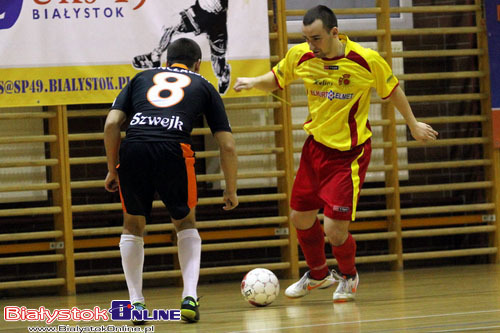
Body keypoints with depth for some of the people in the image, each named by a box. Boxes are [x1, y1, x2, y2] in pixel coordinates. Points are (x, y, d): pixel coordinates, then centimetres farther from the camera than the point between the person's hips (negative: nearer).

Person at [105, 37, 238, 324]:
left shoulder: (141, 78, 29)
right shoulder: (203, 86, 26)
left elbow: (112, 123, 14)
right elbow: (227, 145, 20)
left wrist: (112, 170, 21)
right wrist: (232, 191, 30)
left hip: (132, 150, 1)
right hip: (174, 150, -1)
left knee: (133, 226, 23)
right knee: (186, 224, 23)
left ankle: (136, 302, 15)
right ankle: (190, 297, 8)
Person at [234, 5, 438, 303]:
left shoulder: (367, 60, -18)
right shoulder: (300, 56, -9)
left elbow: (392, 89, 0)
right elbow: (275, 80, 10)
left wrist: (413, 125, 13)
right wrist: (254, 82, -12)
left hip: (350, 153, -5)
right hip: (315, 146, 5)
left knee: (335, 229, -10)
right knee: (301, 218, 12)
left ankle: (348, 276, 23)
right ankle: (318, 275, 41)